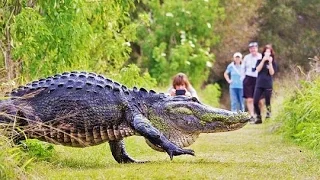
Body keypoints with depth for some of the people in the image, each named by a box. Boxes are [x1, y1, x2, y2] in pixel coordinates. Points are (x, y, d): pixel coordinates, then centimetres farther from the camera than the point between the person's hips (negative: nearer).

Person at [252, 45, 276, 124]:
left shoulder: (273, 62, 6)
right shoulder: (259, 61, 10)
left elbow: (271, 73, -6)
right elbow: (258, 69, -6)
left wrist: (270, 62, -12)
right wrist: (263, 60, -10)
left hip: (268, 85, -1)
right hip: (259, 84, 2)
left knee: (267, 102, -2)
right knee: (255, 102, -6)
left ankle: (268, 113, 9)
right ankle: (258, 117, 4)